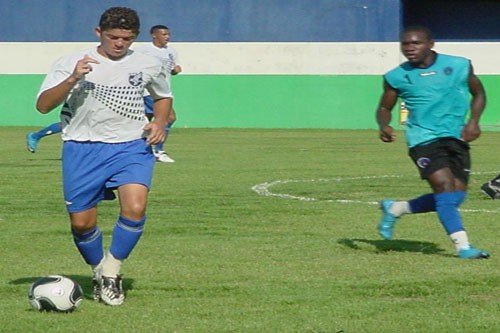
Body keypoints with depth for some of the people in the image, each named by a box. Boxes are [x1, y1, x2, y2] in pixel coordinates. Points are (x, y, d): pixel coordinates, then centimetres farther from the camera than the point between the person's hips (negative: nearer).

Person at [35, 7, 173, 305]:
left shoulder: (148, 65, 7)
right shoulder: (71, 63, 0)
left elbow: (164, 96, 27)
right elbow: (43, 105, -9)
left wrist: (160, 123, 6)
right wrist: (73, 79, -23)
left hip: (132, 147, 0)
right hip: (83, 148, 0)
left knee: (135, 208, -24)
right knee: (81, 223, 0)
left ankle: (111, 272, -4)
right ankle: (98, 270, 30)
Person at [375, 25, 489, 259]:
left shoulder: (459, 66, 2)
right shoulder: (396, 77, 0)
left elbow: (478, 94, 15)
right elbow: (385, 108, 12)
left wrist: (473, 121, -1)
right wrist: (384, 126, -10)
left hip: (456, 138, 3)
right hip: (424, 139, -3)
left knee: (456, 197, 0)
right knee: (445, 187, -20)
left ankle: (394, 209, 20)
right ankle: (463, 247, -17)